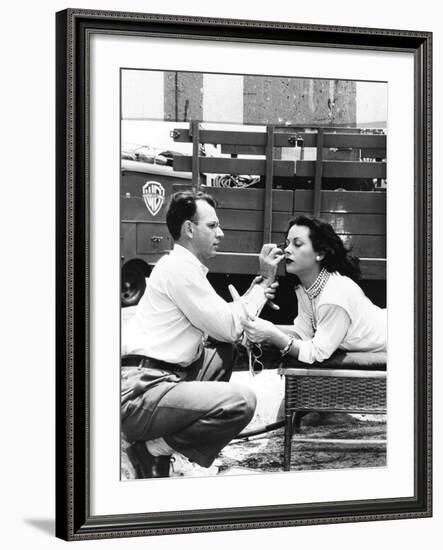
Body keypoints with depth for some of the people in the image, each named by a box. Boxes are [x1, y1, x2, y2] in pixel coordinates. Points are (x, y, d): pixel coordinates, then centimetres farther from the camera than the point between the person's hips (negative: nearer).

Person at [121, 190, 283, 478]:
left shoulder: (183, 266, 20)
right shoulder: (179, 268, -12)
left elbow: (222, 323, 17)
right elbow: (228, 328, -10)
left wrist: (259, 287, 6)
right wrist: (265, 282, -1)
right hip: (137, 393, -11)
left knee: (225, 352, 20)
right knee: (242, 402, -21)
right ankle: (155, 449, -4)